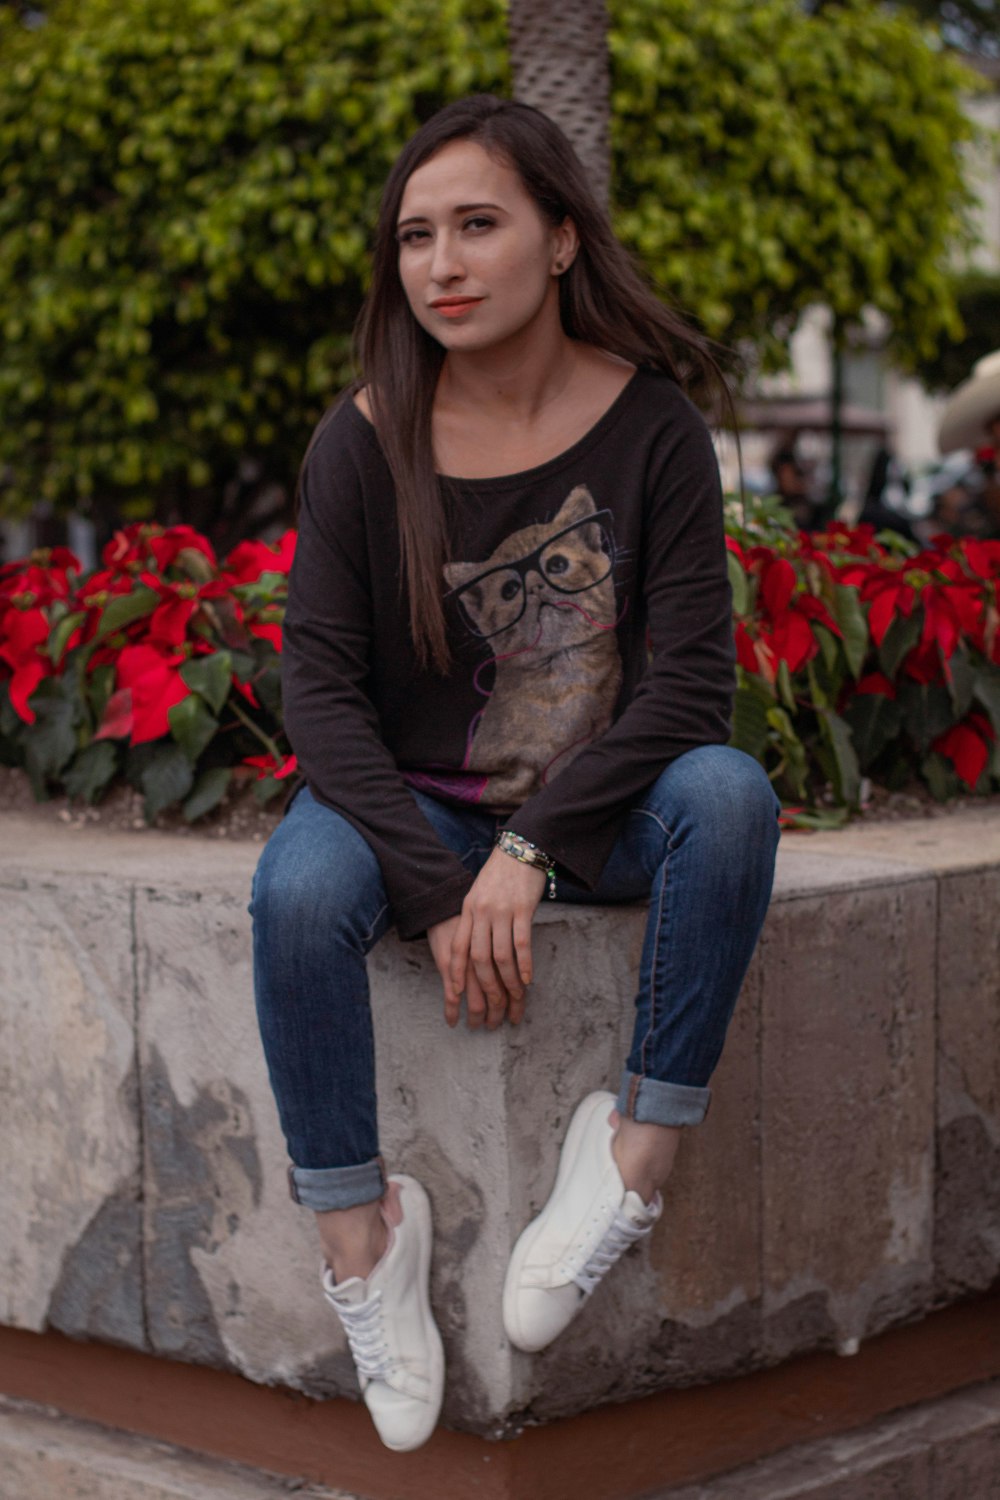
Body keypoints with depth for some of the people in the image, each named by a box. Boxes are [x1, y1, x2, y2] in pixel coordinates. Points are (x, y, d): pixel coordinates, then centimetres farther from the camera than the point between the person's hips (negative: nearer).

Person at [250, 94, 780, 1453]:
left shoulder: (649, 425, -9)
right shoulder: (363, 444, -8)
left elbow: (691, 678, -13)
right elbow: (323, 690, -12)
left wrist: (532, 847, -22)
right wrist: (437, 888, -24)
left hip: (598, 808, 0)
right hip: (416, 810, 0)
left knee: (730, 793, -31)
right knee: (300, 885, -31)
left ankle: (642, 1143, -22)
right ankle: (357, 1232, -15)